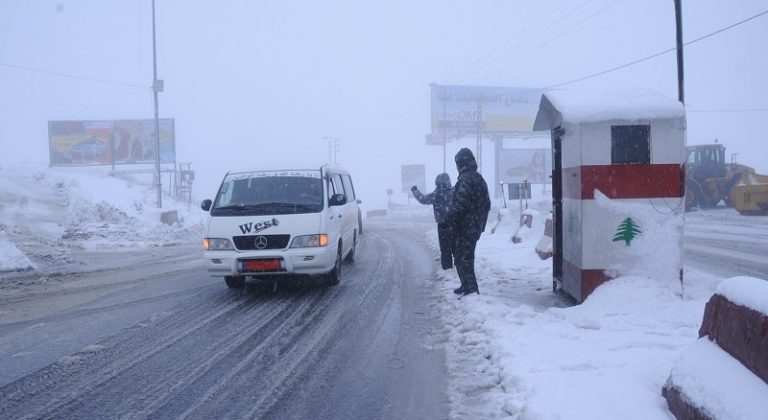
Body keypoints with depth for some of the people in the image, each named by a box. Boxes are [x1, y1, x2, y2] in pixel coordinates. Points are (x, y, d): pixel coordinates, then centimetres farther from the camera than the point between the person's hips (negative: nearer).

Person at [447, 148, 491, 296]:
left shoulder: (465, 179, -17)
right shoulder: (480, 178, 14)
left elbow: (459, 205, -24)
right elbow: (487, 204, 19)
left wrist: (450, 221, -16)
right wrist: (481, 222, 24)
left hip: (464, 227, -10)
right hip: (476, 226, 10)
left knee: (462, 257, -5)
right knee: (467, 256, 19)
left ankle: (471, 288, -8)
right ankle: (468, 286, 28)